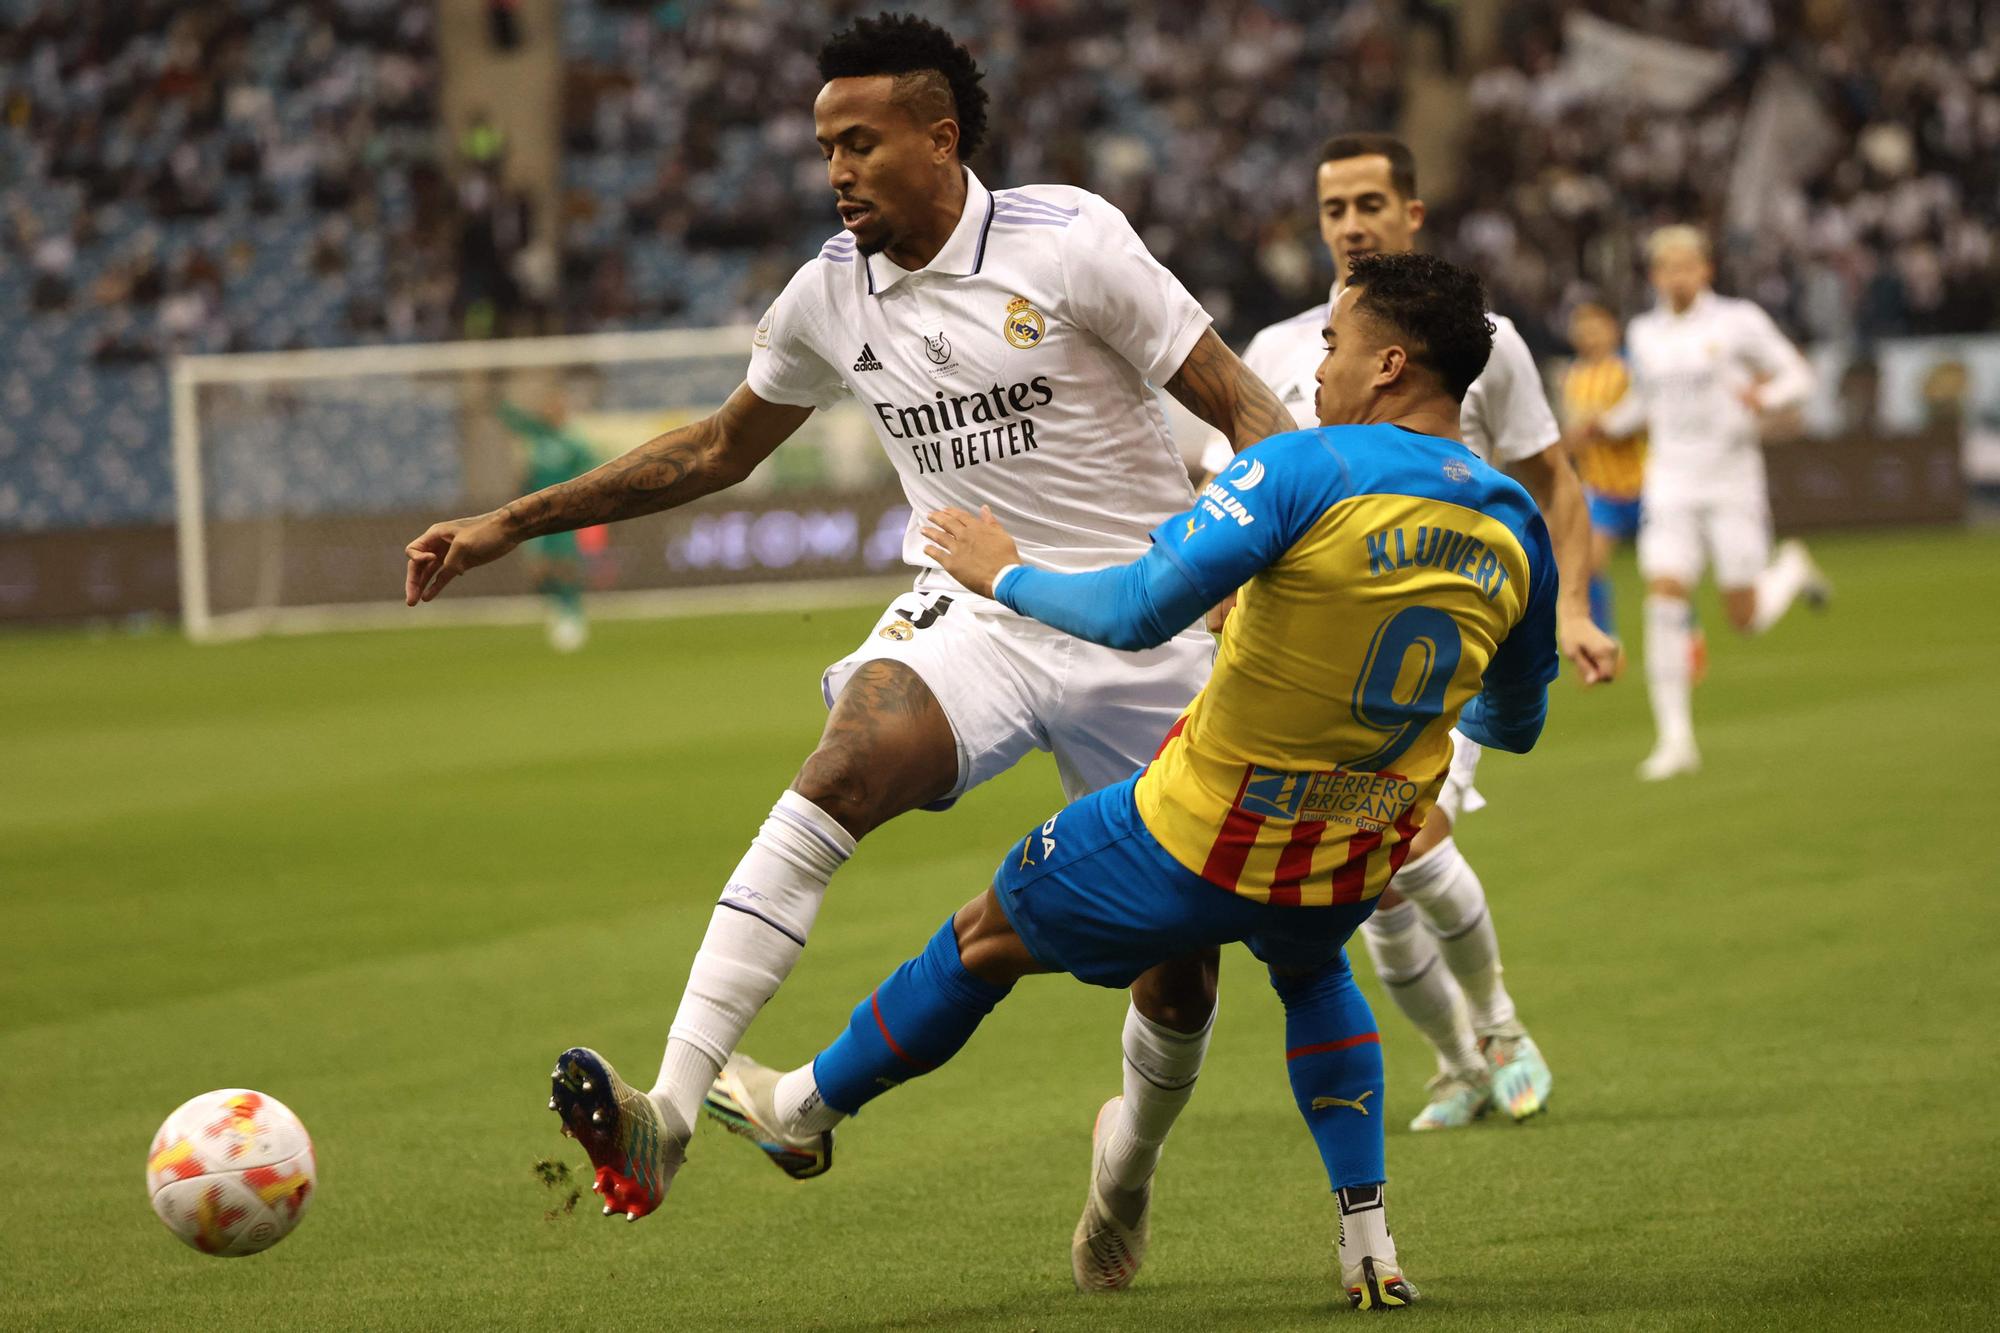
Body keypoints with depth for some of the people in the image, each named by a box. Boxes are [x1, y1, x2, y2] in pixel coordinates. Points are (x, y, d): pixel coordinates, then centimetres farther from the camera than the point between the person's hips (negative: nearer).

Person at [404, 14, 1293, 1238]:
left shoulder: (1069, 240, -11)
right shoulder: (833, 292, 3)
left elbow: (1244, 407, -9)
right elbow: (719, 450, 18)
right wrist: (512, 525, 15)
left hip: (1140, 630, -2)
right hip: (971, 615, 2)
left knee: (1182, 963, 1)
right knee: (843, 770, -30)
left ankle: (1132, 1171, 36)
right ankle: (669, 1115, -40)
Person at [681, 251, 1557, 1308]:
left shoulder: (1305, 471, -21)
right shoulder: (1512, 526, -2)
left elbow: (1137, 612, -28)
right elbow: (1517, 723, 12)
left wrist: (1009, 575, -10)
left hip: (1200, 838, -5)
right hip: (1355, 869, 5)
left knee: (989, 936, 19)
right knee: (1311, 968, 39)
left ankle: (806, 1104, 40)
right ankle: (1368, 1245, 25)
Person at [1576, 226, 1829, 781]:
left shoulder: (1739, 322, -5)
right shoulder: (1643, 334, 8)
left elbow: (1797, 375, 0)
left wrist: (1766, 394, -22)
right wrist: (1609, 424, 7)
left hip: (1732, 483, -3)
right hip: (1671, 483, 3)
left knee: (1746, 617, 1)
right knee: (1665, 602, -14)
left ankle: (1791, 569, 37)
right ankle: (1675, 739, -10)